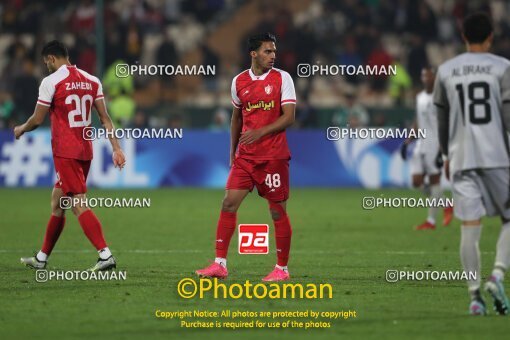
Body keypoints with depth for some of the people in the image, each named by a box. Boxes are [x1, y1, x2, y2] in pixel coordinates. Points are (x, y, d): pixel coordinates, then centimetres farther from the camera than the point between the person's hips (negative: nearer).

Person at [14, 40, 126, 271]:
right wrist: (116, 148, 5)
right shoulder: (92, 81, 10)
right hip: (86, 151, 7)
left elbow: (38, 119, -5)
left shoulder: (51, 81, -9)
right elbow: (105, 118, 6)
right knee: (57, 202, 18)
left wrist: (21, 129, 15)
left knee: (79, 205, -11)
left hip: (65, 152, -7)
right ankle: (41, 258, 27)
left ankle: (105, 255, -25)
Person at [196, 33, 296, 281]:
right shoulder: (239, 81, 8)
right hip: (245, 156, 3)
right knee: (229, 203, -6)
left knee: (278, 211, 1)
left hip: (274, 156, -3)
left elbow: (289, 117, -9)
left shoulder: (282, 78, -3)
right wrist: (233, 151, 19)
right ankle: (220, 264, -4)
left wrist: (261, 132, -20)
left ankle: (282, 268, 11)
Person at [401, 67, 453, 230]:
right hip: (421, 143, 8)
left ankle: (431, 220, 2)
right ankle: (446, 206, 22)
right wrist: (407, 142, 16)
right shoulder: (420, 97, 14)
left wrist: (442, 149, -20)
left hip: (435, 143, -8)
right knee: (417, 181, 4)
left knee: (434, 179, -4)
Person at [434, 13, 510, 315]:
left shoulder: (446, 71, 9)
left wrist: (447, 155, 24)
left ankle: (475, 294, -4)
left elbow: (442, 120, 14)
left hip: (461, 157, 3)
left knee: (470, 226, 0)